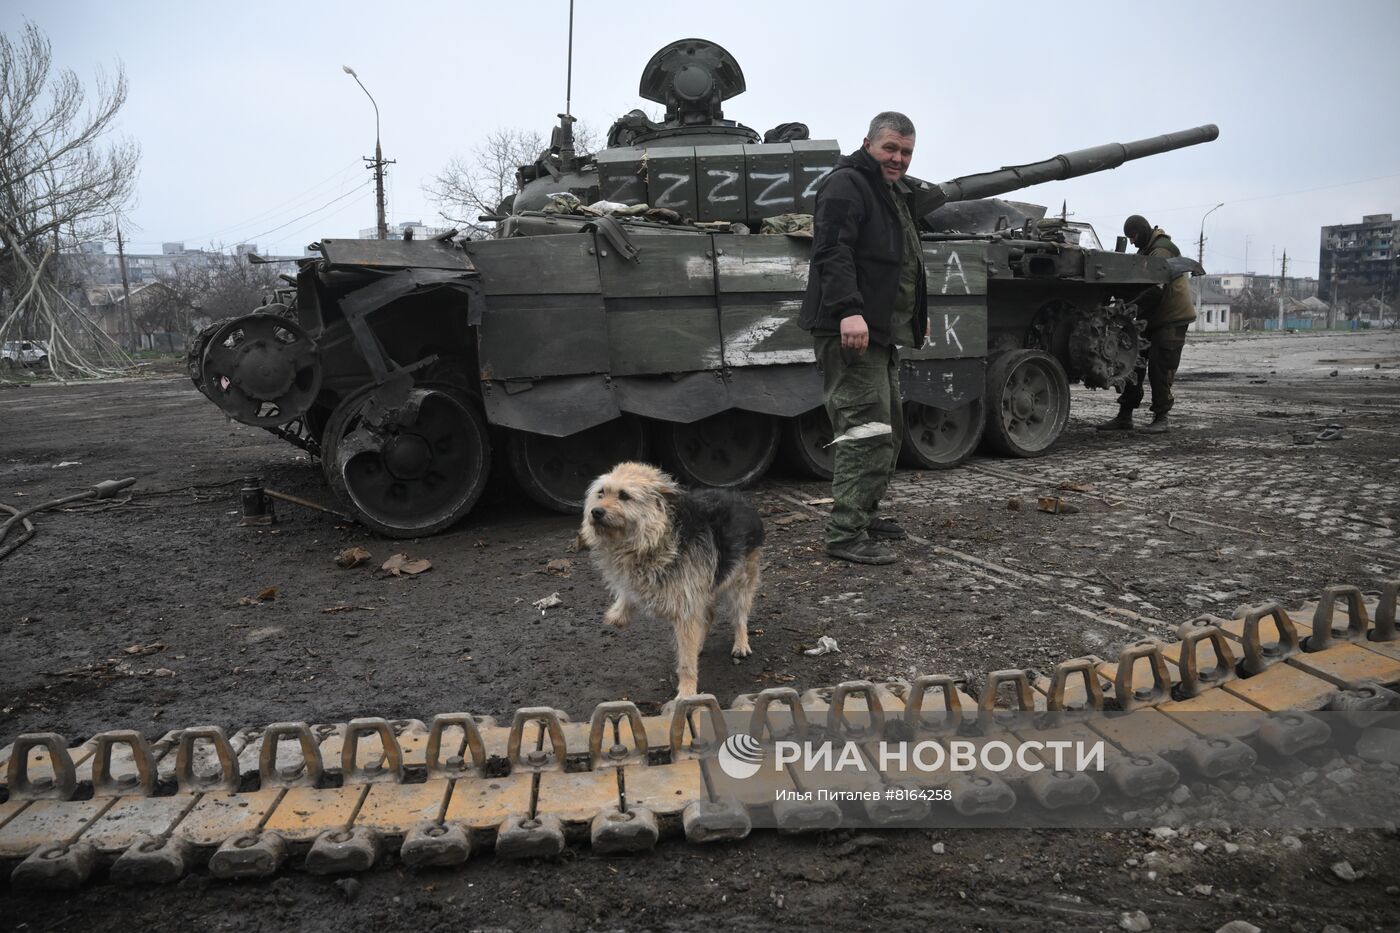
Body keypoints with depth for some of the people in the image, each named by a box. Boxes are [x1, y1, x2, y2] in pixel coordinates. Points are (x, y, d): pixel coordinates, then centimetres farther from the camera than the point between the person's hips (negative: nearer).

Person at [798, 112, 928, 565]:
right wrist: (849, 311, -33)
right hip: (850, 330, -11)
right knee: (866, 430, -14)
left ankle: (863, 515, 25)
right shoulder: (845, 185, -8)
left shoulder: (894, 193, 24)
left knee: (888, 429, 14)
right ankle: (845, 534, -11)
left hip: (881, 333, 11)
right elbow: (832, 253, -22)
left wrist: (918, 315, 34)